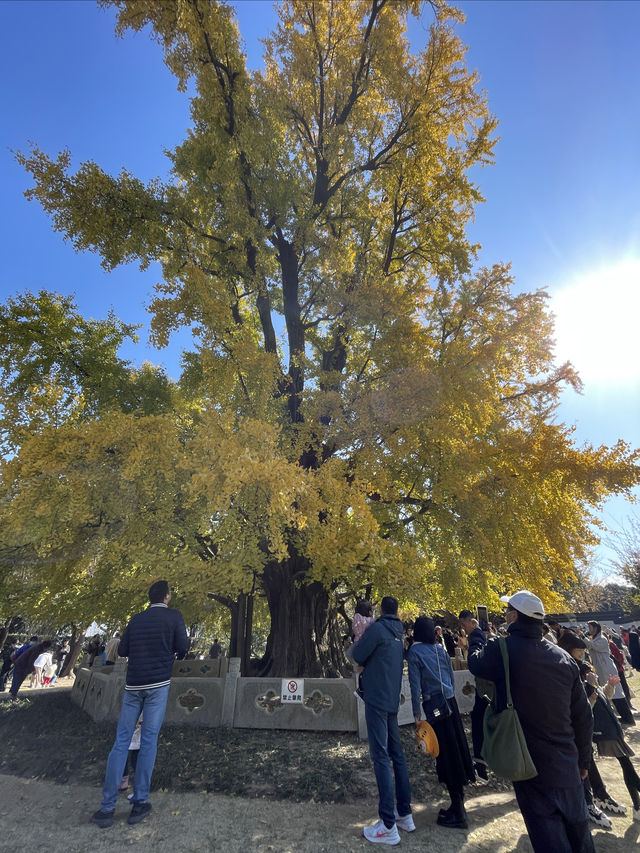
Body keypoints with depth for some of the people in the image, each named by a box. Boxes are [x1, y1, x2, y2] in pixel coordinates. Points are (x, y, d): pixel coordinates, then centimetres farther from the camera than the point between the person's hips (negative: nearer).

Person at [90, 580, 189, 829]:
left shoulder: (136, 619, 8)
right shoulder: (174, 616, -6)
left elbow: (122, 651, 13)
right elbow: (183, 647, -7)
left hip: (133, 685, 4)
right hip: (158, 683, -4)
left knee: (121, 741, 11)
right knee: (149, 741, 4)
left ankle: (107, 806, 12)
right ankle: (140, 803, 8)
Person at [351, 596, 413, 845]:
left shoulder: (377, 628, -16)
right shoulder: (398, 632, 8)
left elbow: (357, 657, -11)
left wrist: (359, 639, 5)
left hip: (376, 700, -8)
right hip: (392, 700, 8)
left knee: (381, 757, -4)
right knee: (397, 754, 16)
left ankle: (388, 826, 0)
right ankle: (405, 813, 25)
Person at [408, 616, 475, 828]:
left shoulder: (415, 652, -9)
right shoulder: (441, 649, 6)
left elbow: (415, 683, -11)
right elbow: (451, 676, 12)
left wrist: (416, 712, -5)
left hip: (433, 705, -6)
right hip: (450, 702, 6)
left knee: (446, 753, 1)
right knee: (457, 747, 14)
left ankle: (458, 813, 9)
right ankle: (459, 802, 29)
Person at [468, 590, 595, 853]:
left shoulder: (502, 650, -20)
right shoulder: (563, 657, -4)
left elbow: (476, 663, 3)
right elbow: (583, 716, 4)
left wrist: (473, 642, 22)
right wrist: (582, 761, 18)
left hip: (531, 767, -5)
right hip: (568, 768, 5)